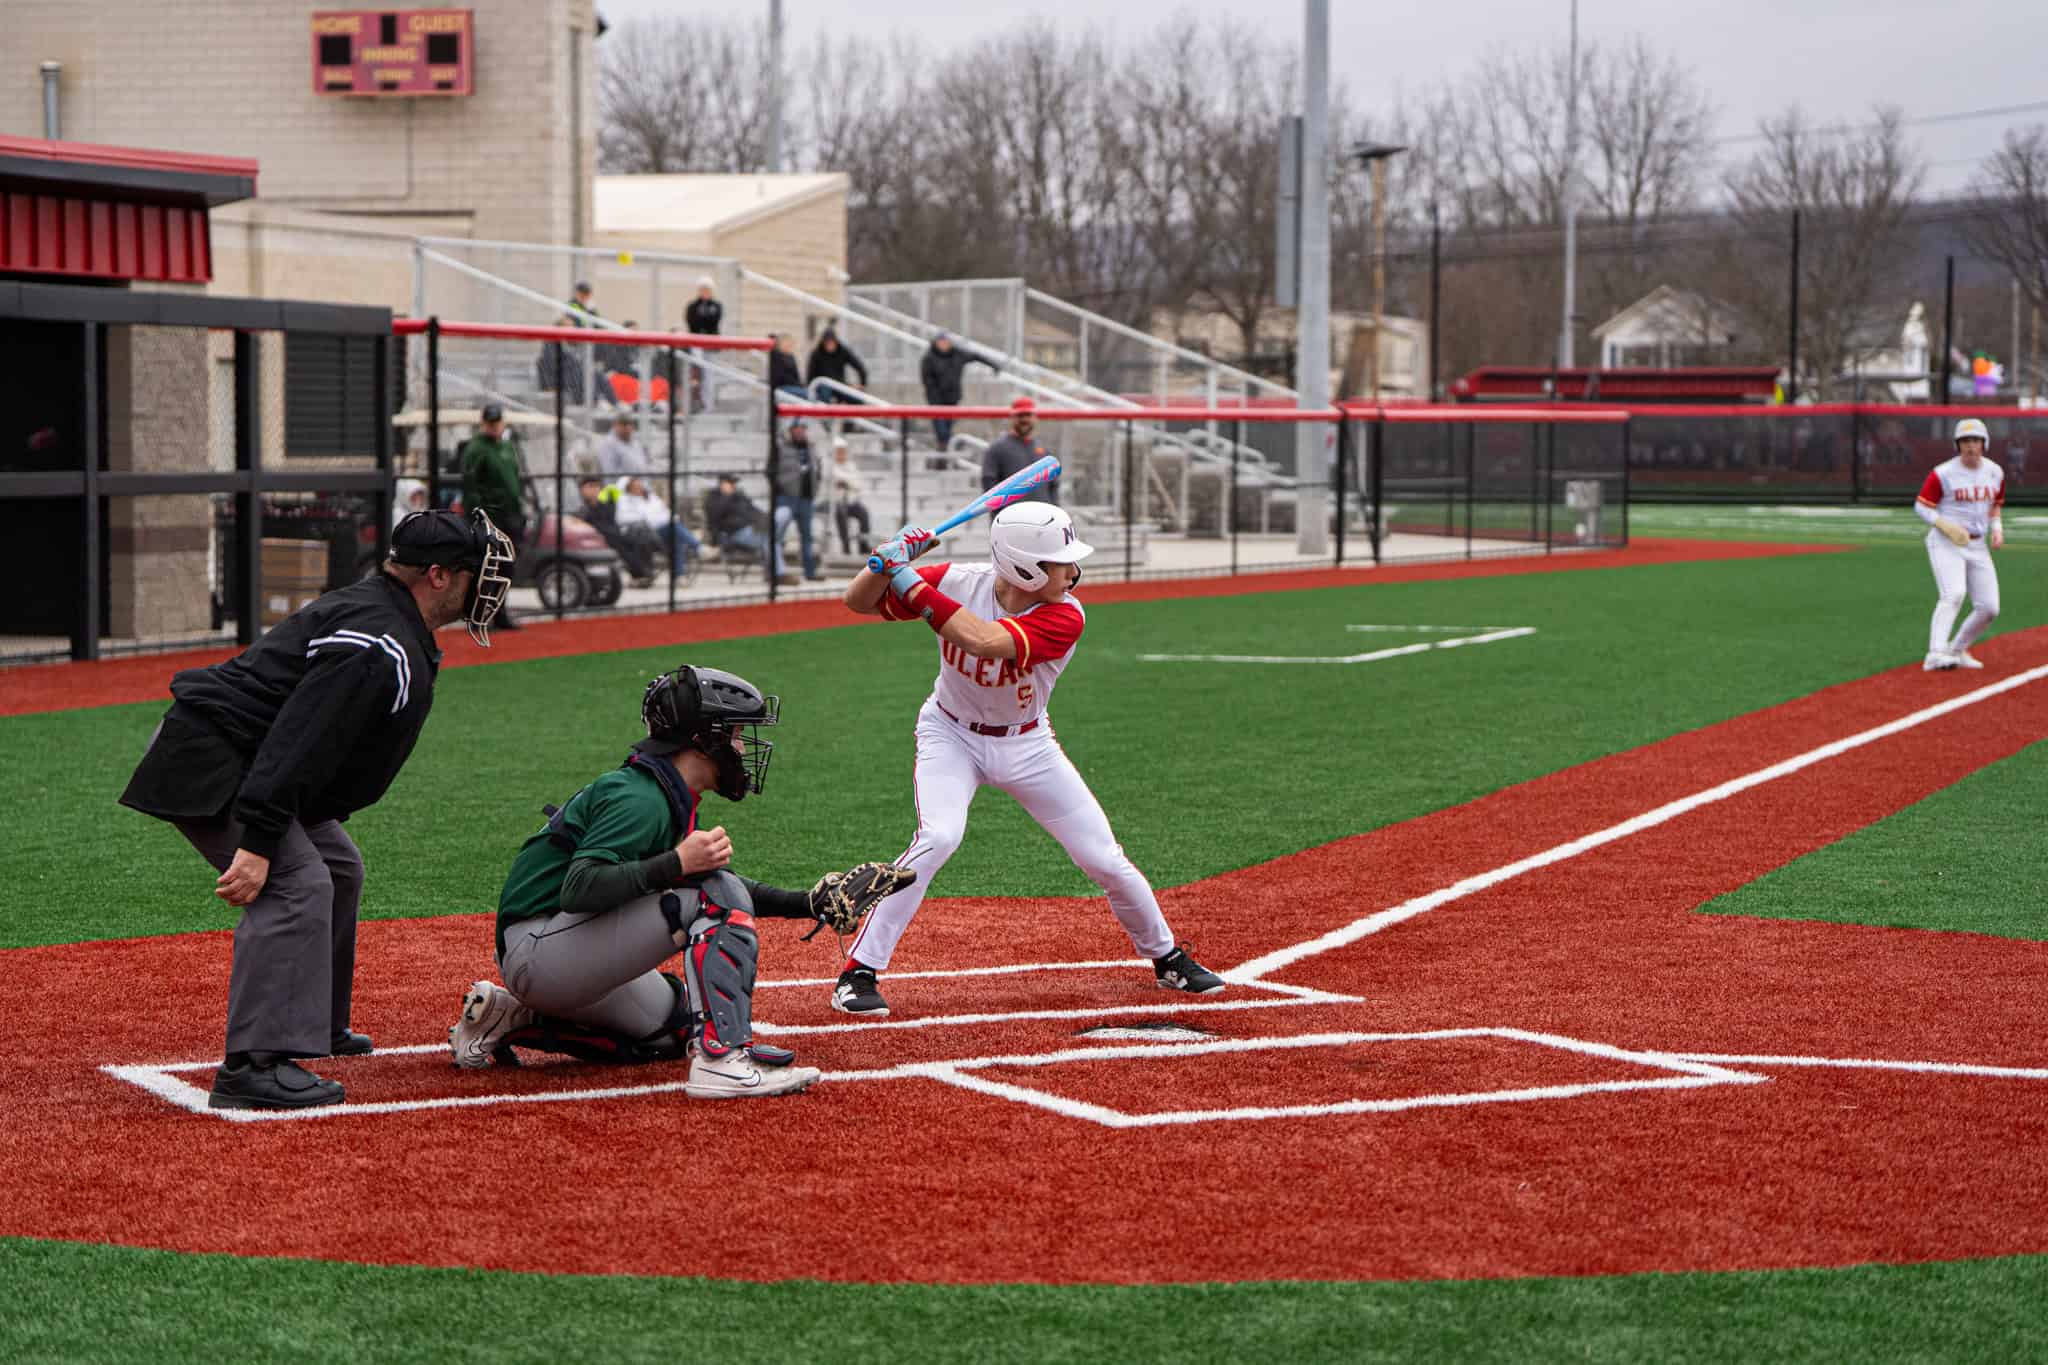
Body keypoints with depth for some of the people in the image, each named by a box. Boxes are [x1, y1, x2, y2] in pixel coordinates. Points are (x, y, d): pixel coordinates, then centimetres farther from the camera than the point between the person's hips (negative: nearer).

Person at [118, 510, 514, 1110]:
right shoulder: (378, 644, -23)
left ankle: (315, 1025, 34)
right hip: (204, 767, -12)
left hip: (246, 764, 12)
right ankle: (255, 1064, -30)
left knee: (337, 869, 22)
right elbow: (296, 742, -31)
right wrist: (257, 841, -36)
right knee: (296, 885, -24)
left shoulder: (370, 608, 12)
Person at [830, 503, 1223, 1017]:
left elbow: (985, 641, -42)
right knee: (938, 838, -27)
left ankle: (1167, 957, 27)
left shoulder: (1064, 617, -26)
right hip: (952, 735, -1)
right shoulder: (959, 584, -20)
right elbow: (859, 601, -14)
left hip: (1026, 745, 1)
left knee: (1104, 857, 1)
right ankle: (859, 972, -17)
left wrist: (910, 583, -41)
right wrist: (889, 563, -35)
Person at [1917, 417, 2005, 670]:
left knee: (1989, 608, 1)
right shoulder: (1943, 474, -10)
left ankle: (1957, 651, 20)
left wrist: (1997, 528, 4)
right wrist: (1945, 525, -20)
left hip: (1978, 546, 6)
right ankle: (1935, 654, -35)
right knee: (1953, 594, -28)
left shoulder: (1995, 473, 7)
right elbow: (1921, 506, -5)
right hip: (1946, 543, -6)